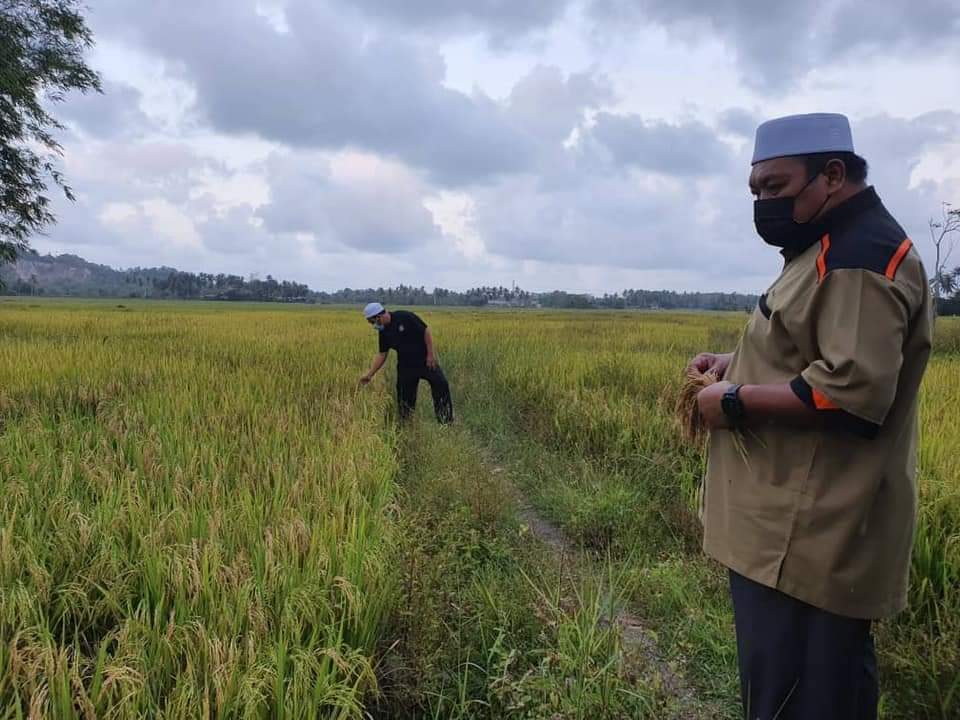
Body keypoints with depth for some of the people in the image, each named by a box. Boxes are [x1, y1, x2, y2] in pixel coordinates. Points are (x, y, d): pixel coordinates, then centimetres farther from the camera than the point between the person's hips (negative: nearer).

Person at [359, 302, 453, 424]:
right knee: (405, 395, 8)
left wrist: (431, 354, -17)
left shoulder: (405, 317, -19)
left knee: (441, 385, -8)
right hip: (405, 366, 6)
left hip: (426, 360, -5)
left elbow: (426, 331, -16)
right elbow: (381, 354, 7)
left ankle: (447, 421, 3)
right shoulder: (384, 332, 1)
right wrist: (370, 375, 3)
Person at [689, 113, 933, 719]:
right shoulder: (833, 249, 17)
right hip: (805, 526, 11)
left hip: (808, 535, -11)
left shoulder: (861, 254, -18)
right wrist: (738, 363, 11)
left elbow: (854, 390, -28)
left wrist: (736, 401, -18)